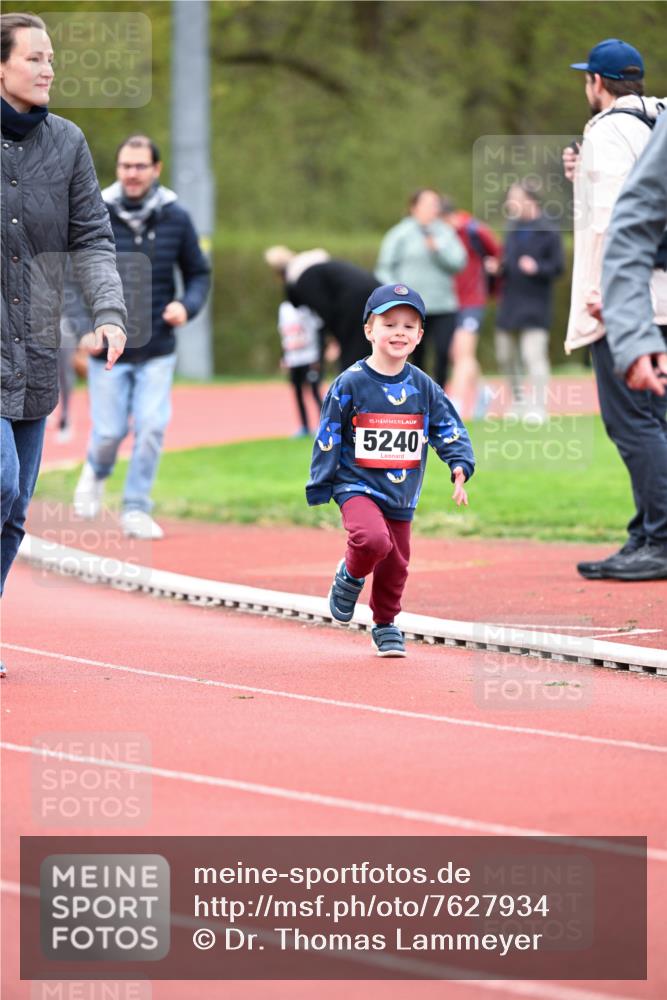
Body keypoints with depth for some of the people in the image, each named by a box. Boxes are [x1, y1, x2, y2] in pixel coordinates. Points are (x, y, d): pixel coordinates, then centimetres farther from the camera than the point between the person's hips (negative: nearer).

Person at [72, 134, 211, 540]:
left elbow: (199, 273, 10)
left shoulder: (176, 217, -1)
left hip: (158, 350, 1)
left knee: (152, 428, -9)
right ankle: (97, 474, 36)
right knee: (109, 432, 2)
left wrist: (188, 305, -10)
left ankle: (137, 509, 5)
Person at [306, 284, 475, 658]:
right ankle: (350, 578, 3)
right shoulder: (350, 384, -8)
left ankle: (386, 625, 33)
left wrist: (460, 467, -16)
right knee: (373, 539, -29)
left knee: (395, 564, 10)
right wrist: (319, 490, -3)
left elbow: (452, 431, 3)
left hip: (403, 493, 4)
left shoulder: (424, 388, 3)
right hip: (357, 486, -4)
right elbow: (328, 439, -3)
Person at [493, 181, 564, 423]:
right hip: (509, 303, 7)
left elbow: (557, 267, -8)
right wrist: (497, 266, -1)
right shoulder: (513, 229, 10)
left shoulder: (548, 232, -8)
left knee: (533, 354, -12)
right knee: (505, 356, 12)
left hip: (534, 305, -7)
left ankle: (538, 406, -7)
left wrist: (537, 268, -24)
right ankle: (518, 400, 29)